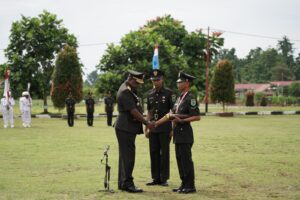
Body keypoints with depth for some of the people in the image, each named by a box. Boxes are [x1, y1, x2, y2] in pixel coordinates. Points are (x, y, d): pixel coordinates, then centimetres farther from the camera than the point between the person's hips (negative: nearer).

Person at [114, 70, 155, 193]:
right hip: (125, 128, -10)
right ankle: (127, 183, -6)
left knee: (125, 156, 13)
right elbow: (134, 111, -20)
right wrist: (147, 123, -15)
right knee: (128, 156, -8)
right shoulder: (125, 92, -17)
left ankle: (122, 183, 19)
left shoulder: (129, 89, 15)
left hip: (127, 128, 10)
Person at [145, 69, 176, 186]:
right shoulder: (150, 94, 10)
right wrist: (146, 128, 10)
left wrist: (173, 129, -9)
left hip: (165, 129, -5)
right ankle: (156, 178, 14)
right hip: (153, 129, 5)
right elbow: (149, 112, 15)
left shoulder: (169, 93, -5)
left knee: (164, 153, 0)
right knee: (154, 153, 6)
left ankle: (164, 179, 6)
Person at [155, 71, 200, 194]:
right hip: (178, 133, 9)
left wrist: (182, 120, -18)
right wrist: (156, 123, 11)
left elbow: (197, 117, -16)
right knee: (180, 159, 11)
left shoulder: (191, 98, -11)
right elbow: (171, 115, 16)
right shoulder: (179, 98, 16)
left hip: (185, 133, -9)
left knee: (186, 160, -5)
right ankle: (184, 184, 17)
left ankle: (190, 186, 0)